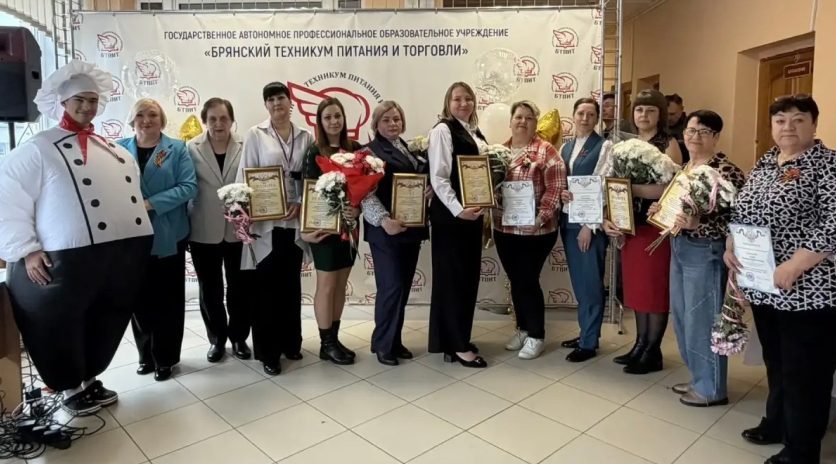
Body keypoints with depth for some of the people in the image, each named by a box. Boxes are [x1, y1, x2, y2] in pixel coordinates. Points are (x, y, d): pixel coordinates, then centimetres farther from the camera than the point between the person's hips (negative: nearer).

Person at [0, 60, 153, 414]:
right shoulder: (38, 149, -2)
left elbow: (131, 194, 23)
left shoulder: (111, 148, 17)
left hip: (125, 253, 6)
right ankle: (70, 387, 29)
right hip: (69, 259, -5)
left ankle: (89, 378, 35)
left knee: (108, 321, 15)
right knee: (60, 325, 7)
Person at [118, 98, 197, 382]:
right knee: (140, 297, 10)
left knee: (168, 298, 5)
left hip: (168, 236, -2)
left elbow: (189, 186, -10)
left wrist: (151, 204, -18)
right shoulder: (119, 149, 7)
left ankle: (165, 358, 18)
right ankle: (146, 354, 26)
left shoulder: (177, 149, 0)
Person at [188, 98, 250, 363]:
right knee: (210, 289, 11)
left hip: (238, 229, 0)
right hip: (204, 231, 1)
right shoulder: (192, 148, -1)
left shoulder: (245, 147, -2)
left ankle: (239, 337, 28)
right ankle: (217, 338, 29)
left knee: (239, 287, 10)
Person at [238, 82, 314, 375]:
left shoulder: (305, 137, 9)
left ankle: (290, 342, 27)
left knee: (291, 283, 12)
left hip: (295, 221, 3)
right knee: (266, 286, 1)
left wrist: (301, 204, -9)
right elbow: (245, 176, -1)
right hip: (264, 222, -2)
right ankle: (267, 351, 13)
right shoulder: (255, 135, 2)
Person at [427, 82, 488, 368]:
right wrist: (458, 210, -23)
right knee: (452, 276, -1)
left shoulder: (476, 134, 16)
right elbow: (438, 177, -16)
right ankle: (458, 345, 9)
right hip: (450, 214, -8)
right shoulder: (442, 130, -8)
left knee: (468, 276, 12)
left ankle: (455, 339, 25)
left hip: (473, 213, 8)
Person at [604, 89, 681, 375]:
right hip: (630, 226, 6)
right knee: (636, 287, 11)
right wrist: (608, 218, -5)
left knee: (655, 288, 2)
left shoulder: (668, 145, -4)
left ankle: (653, 352, 13)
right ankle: (640, 344, 24)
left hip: (657, 226, -6)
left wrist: (632, 188, -22)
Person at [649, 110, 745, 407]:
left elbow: (736, 220, -20)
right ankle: (699, 378, 35)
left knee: (702, 319, 2)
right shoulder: (685, 167, 11)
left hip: (705, 252, -9)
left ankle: (712, 388, 20)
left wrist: (698, 225, -32)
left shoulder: (727, 171, -15)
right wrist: (661, 210, 2)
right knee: (681, 315, 17)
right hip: (679, 247, 9)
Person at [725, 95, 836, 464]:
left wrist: (793, 267, -23)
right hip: (762, 286, 7)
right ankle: (777, 423, 38)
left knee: (804, 372, 4)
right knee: (776, 363, 21)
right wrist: (730, 246, 1)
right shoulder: (764, 163, 12)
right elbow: (741, 212, 17)